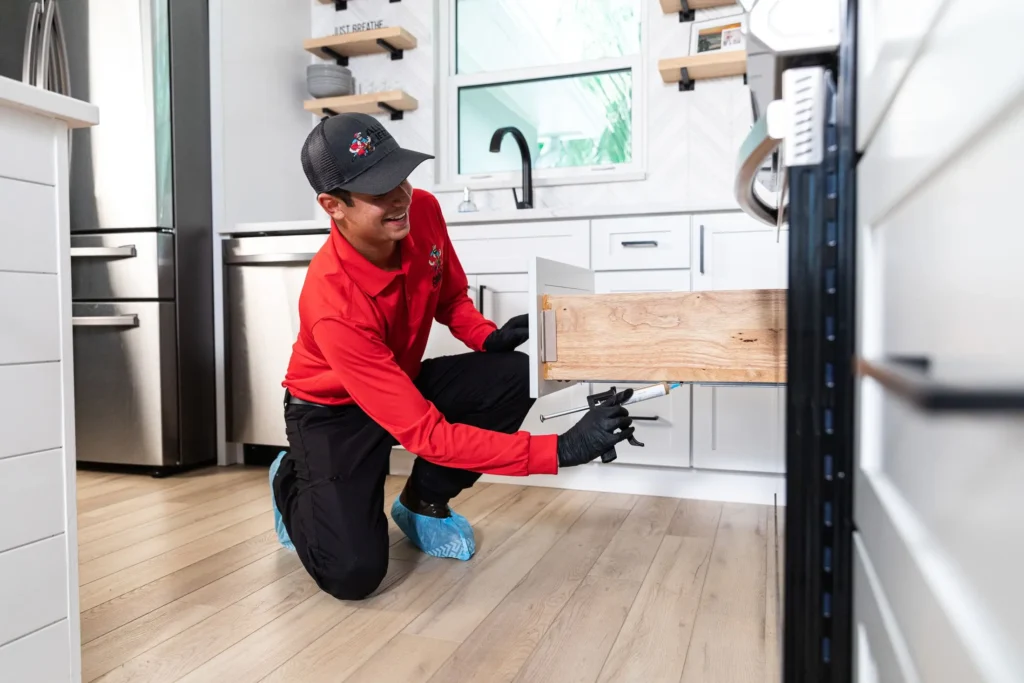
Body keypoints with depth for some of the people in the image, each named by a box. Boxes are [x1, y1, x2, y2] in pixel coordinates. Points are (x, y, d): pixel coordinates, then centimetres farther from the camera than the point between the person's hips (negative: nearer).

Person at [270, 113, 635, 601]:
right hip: (332, 411, -6)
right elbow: (427, 434, -38)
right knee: (354, 574, -21)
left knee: (516, 376, -20)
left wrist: (487, 337, -19)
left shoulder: (422, 211, -18)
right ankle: (294, 482, 14)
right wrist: (561, 450, -43)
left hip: (404, 383, 6)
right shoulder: (333, 305, -37)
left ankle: (422, 503, 3)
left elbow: (450, 296, 5)